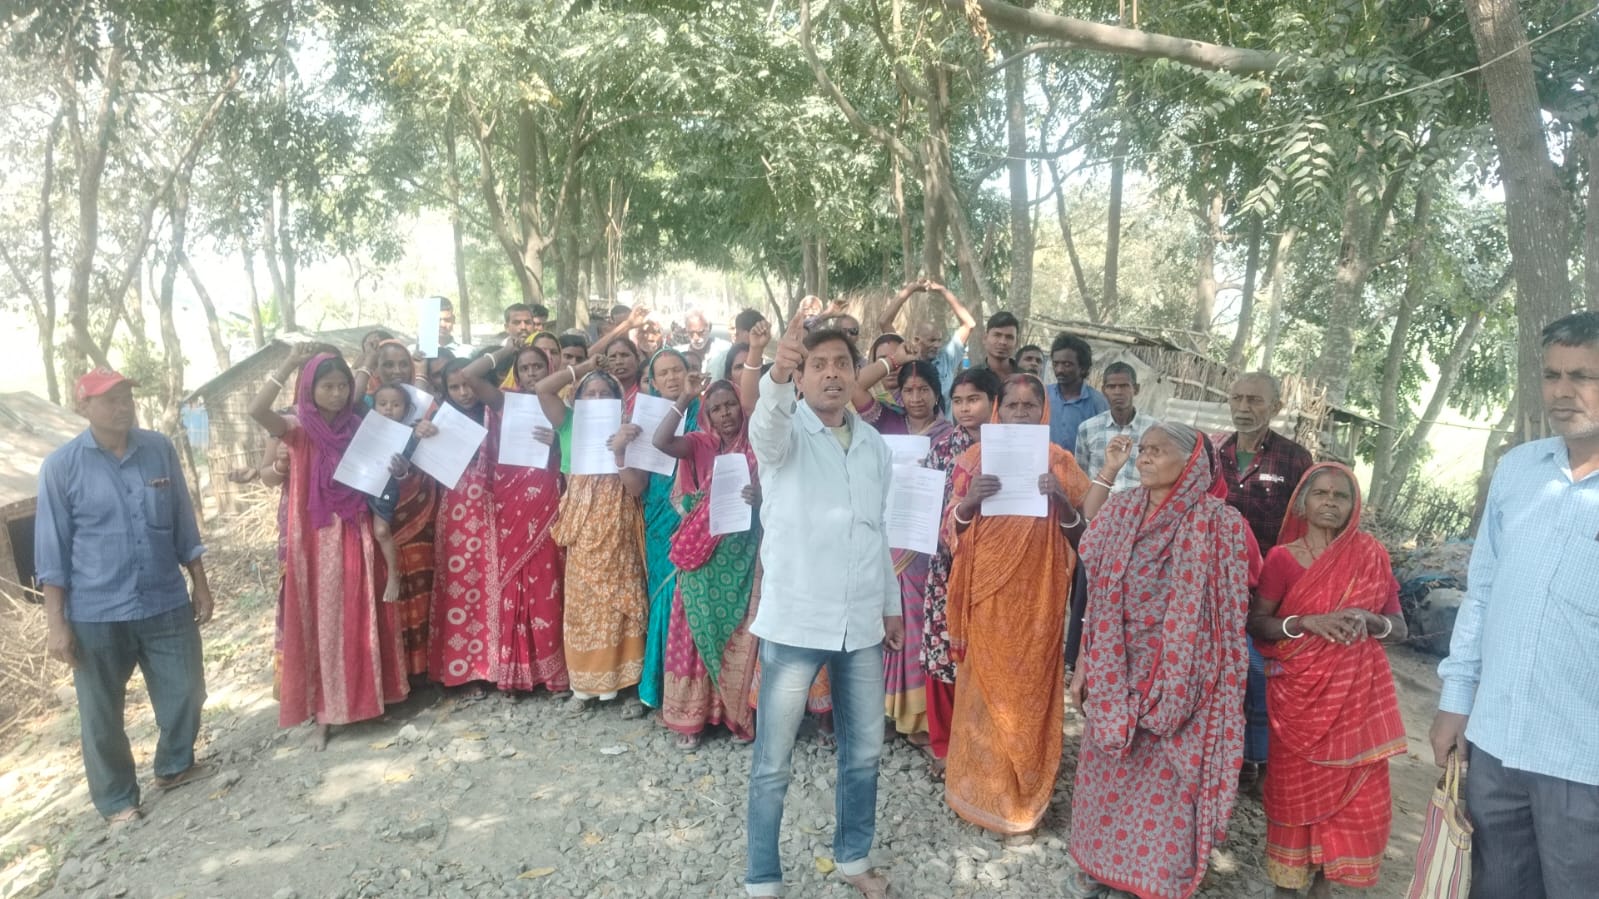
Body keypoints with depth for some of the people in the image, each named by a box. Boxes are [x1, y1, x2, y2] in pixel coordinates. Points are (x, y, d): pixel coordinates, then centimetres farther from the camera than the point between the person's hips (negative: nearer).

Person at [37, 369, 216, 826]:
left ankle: (175, 766, 37)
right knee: (102, 714, 10)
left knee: (186, 691, 12)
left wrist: (200, 584, 8)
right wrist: (56, 622, -8)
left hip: (167, 602, 3)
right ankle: (116, 800, 29)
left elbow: (183, 524, 7)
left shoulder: (160, 450, 0)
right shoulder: (61, 466, -8)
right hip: (96, 613, -2)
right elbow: (52, 549, -5)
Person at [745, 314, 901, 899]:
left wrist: (891, 605, 18)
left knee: (864, 751, 17)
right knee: (773, 763, 5)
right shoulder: (785, 433, -7)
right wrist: (777, 375, -54)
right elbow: (767, 422, -34)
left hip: (861, 625, 5)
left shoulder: (874, 444, 8)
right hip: (794, 623, -5)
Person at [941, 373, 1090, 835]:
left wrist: (1058, 495, -18)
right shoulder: (976, 457, 3)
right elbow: (952, 525, 0)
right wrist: (969, 499, -20)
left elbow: (1078, 524, 1)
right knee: (985, 682, 4)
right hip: (987, 585, 0)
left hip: (1036, 588, 1)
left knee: (1031, 683, 6)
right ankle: (982, 786, 19)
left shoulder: (1058, 460, 5)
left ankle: (1025, 792, 22)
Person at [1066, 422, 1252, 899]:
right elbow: (1096, 594, 5)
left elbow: (1230, 609, -6)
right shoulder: (1119, 512, 0)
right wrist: (1084, 663, 6)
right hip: (1114, 672, 3)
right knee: (1107, 773, 14)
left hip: (1176, 678, -3)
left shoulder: (1220, 524, -10)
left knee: (1166, 781, 8)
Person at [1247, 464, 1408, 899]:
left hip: (1357, 692, 3)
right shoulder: (1282, 558, -4)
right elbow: (1255, 623, -4)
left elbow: (1399, 628, 7)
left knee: (1359, 792, 5)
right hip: (1299, 692, -3)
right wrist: (1306, 622, -19)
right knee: (1295, 788, 5)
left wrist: (1367, 620, -14)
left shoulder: (1372, 556, 4)